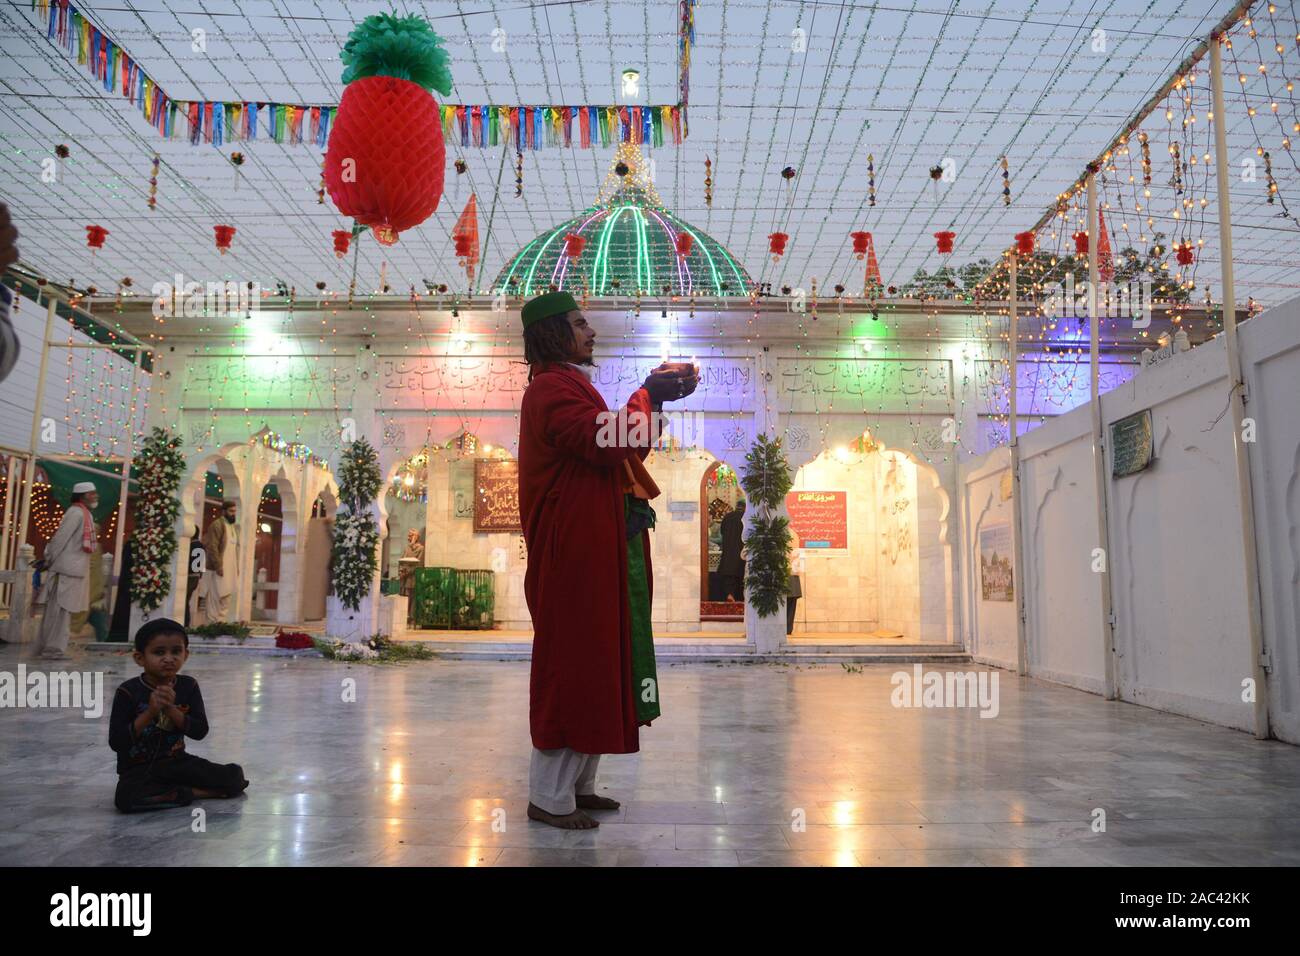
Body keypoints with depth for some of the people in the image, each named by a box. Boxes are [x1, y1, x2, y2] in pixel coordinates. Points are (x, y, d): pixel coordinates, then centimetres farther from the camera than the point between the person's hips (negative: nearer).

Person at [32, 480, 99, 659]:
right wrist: (48, 560, -13)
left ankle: (45, 646, 21)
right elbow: (60, 537, -17)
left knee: (56, 609, 14)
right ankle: (53, 649, -3)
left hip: (71, 568, 9)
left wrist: (48, 558, 12)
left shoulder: (83, 513, 17)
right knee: (60, 609, -6)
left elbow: (61, 537, 16)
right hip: (68, 569, -9)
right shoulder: (77, 512, -13)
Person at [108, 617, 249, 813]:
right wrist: (149, 713, -25)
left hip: (177, 762, 2)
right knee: (126, 798, -36)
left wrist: (171, 710, -21)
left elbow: (200, 731, -7)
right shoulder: (128, 691, -11)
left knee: (235, 775, -12)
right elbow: (116, 742, -15)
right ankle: (192, 792, -17)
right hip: (138, 768, -2)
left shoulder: (188, 686, -1)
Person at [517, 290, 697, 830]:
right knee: (570, 662, -6)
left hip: (589, 549, 11)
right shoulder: (552, 389, -12)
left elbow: (612, 443, 24)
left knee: (591, 662, 13)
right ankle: (548, 797, 4)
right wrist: (648, 395, -11)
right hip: (573, 549, -11)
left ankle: (578, 784, 22)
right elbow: (606, 445, -23)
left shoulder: (566, 385, 22)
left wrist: (655, 397, 13)